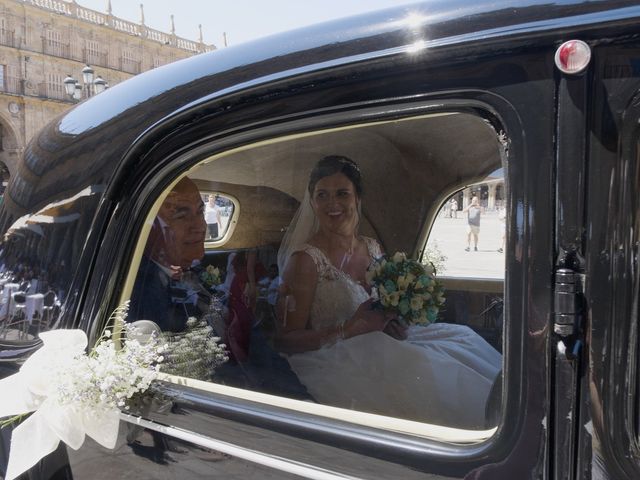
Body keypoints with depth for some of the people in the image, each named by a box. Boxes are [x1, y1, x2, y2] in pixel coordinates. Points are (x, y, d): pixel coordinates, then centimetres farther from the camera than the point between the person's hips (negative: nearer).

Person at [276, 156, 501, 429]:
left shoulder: (373, 249, 9)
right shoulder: (306, 260, -11)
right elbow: (286, 340, -13)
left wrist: (393, 324, -4)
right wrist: (350, 328, -22)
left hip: (375, 350, 7)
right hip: (331, 363, -7)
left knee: (461, 337, -8)